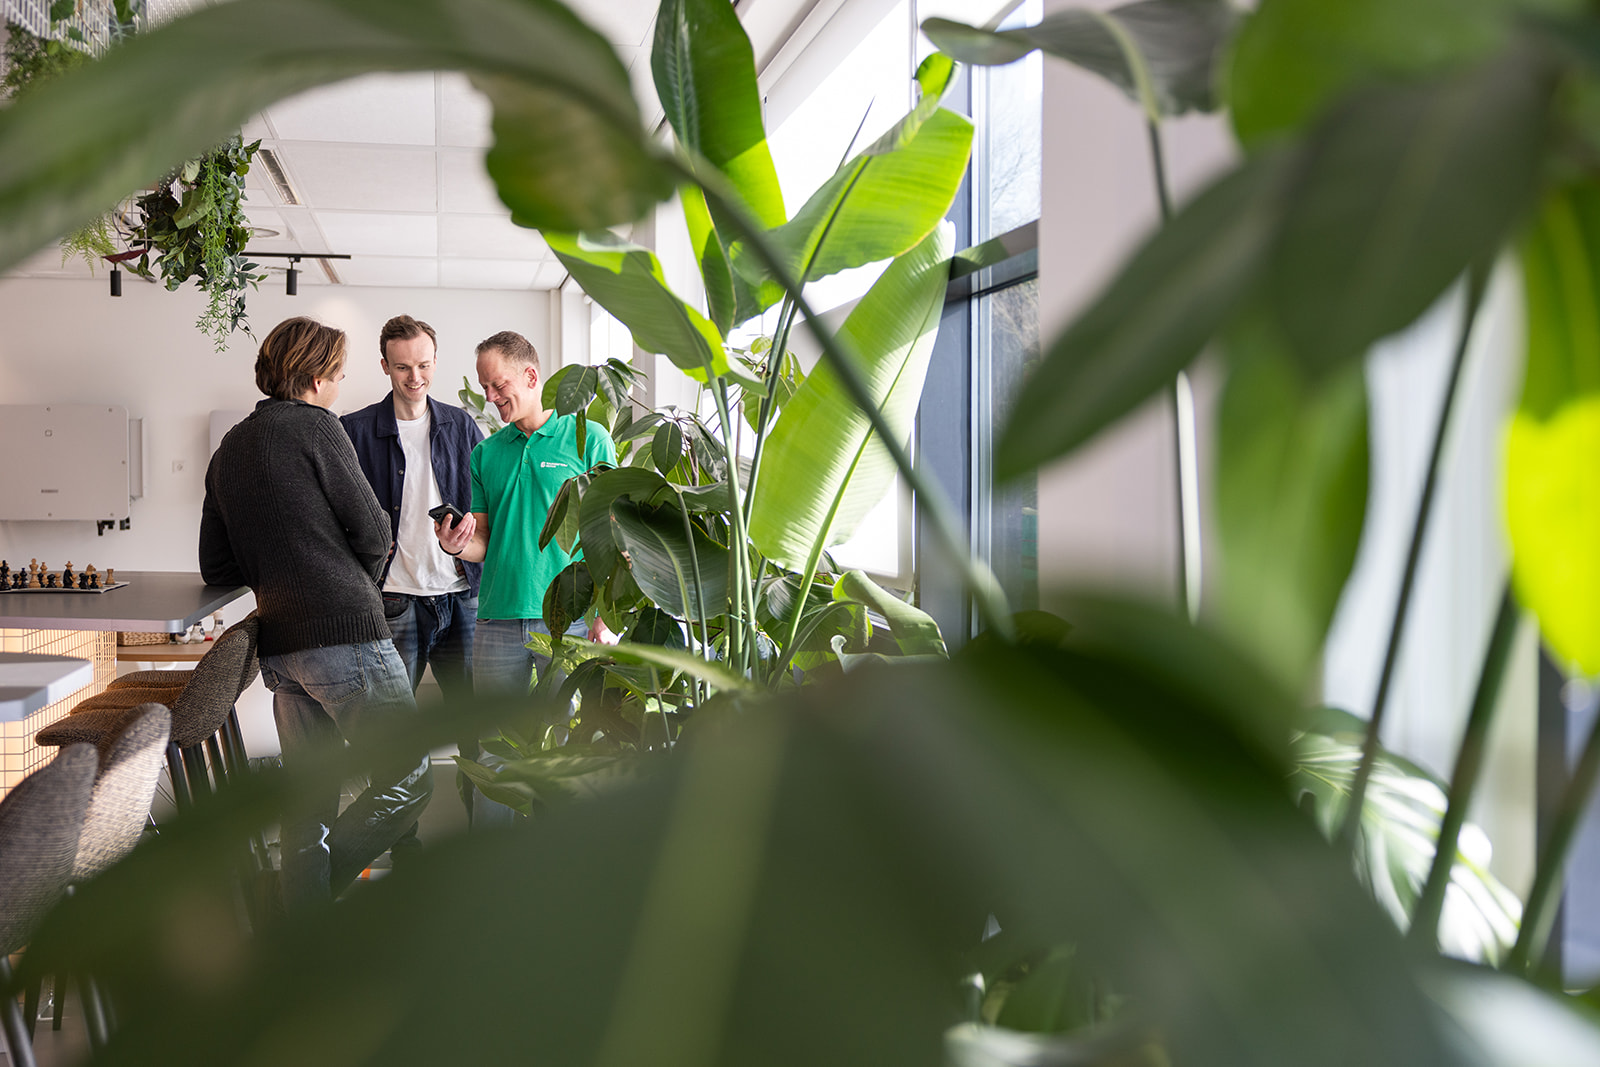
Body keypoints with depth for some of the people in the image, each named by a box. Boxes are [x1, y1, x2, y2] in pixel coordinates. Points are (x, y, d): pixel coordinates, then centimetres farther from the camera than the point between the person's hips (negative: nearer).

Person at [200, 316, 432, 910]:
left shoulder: (228, 451, 18)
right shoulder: (314, 426, -4)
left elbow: (217, 567, 20)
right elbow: (373, 535, -4)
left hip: (279, 648, 8)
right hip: (346, 636, -8)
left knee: (309, 799, 13)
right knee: (408, 783, -3)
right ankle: (322, 889, -9)